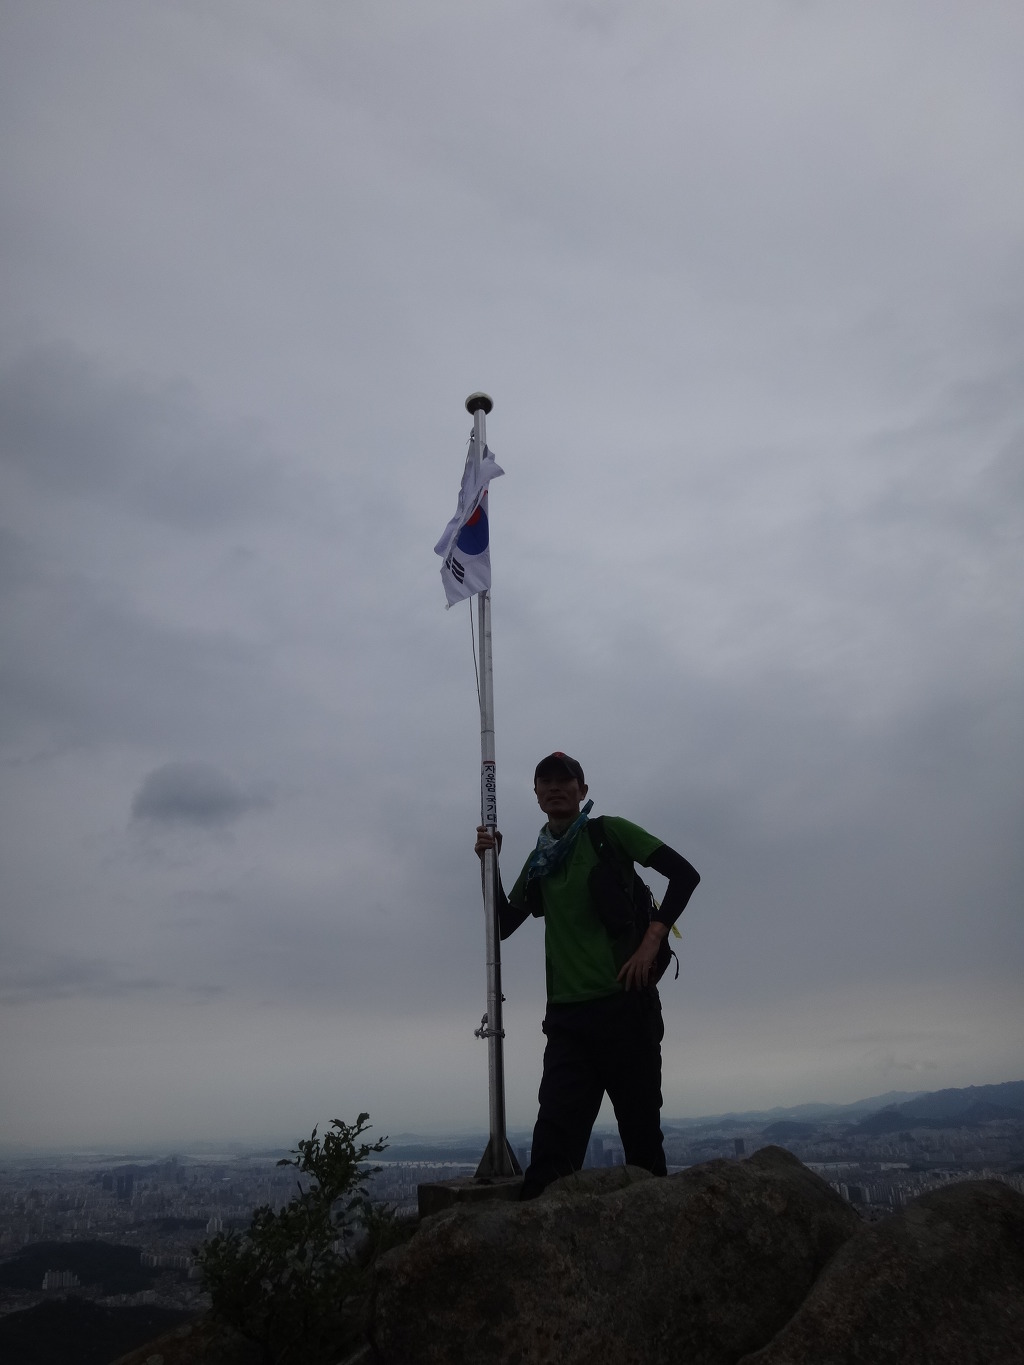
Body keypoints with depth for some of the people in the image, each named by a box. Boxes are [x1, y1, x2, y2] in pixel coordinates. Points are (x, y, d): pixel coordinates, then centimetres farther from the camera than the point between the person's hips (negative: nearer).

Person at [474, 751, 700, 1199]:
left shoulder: (608, 831, 0)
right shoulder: (539, 860, 15)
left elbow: (683, 873, -6)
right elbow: (504, 924, 16)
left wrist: (651, 940, -14)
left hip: (624, 1002, -4)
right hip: (567, 1014, 4)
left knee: (641, 1130, 5)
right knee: (554, 1137, -4)